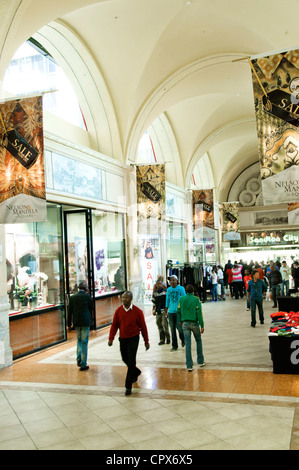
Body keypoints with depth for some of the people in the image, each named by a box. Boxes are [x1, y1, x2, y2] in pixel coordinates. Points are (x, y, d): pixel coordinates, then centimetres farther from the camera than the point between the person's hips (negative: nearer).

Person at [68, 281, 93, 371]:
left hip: (76, 322, 3)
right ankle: (83, 364, 6)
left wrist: (69, 324, 7)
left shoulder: (72, 297, 2)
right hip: (85, 321, -3)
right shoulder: (87, 296, -6)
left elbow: (70, 311, 3)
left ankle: (79, 359, 10)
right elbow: (90, 309, 3)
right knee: (84, 342, 3)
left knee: (79, 340, 23)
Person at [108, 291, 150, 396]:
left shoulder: (137, 311, -11)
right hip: (122, 339, 4)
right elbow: (114, 325, 3)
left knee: (131, 361, -6)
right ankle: (136, 372, 46)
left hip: (133, 339, -4)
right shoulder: (118, 311, -1)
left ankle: (128, 386, 2)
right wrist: (111, 338, -6)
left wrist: (146, 341, -1)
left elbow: (143, 327, -5)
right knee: (125, 359, 16)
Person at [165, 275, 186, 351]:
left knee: (179, 327, -9)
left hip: (179, 311, -4)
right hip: (171, 311, 4)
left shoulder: (181, 288, -4)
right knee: (172, 329, 6)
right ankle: (174, 346, 16)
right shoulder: (168, 289, 9)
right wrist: (166, 311, 15)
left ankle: (183, 339, 23)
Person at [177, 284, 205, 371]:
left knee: (187, 344, 4)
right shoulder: (196, 299, -7)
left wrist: (180, 321, 20)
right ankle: (200, 361, 25)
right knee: (198, 341, 19)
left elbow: (179, 311, 5)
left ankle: (189, 365, 4)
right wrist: (202, 325, -9)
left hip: (185, 324, 2)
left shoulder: (181, 299, 1)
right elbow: (199, 313, -11)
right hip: (194, 323, -2)